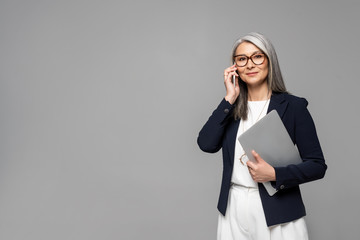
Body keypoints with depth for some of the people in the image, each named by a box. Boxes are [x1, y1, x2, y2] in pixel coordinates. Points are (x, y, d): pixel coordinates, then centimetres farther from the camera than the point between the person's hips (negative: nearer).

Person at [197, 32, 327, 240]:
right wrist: (229, 99, -8)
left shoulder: (293, 106, -3)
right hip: (233, 209, 3)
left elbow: (318, 165, -5)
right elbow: (206, 144, -9)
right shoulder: (232, 108, 7)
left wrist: (274, 174, -18)